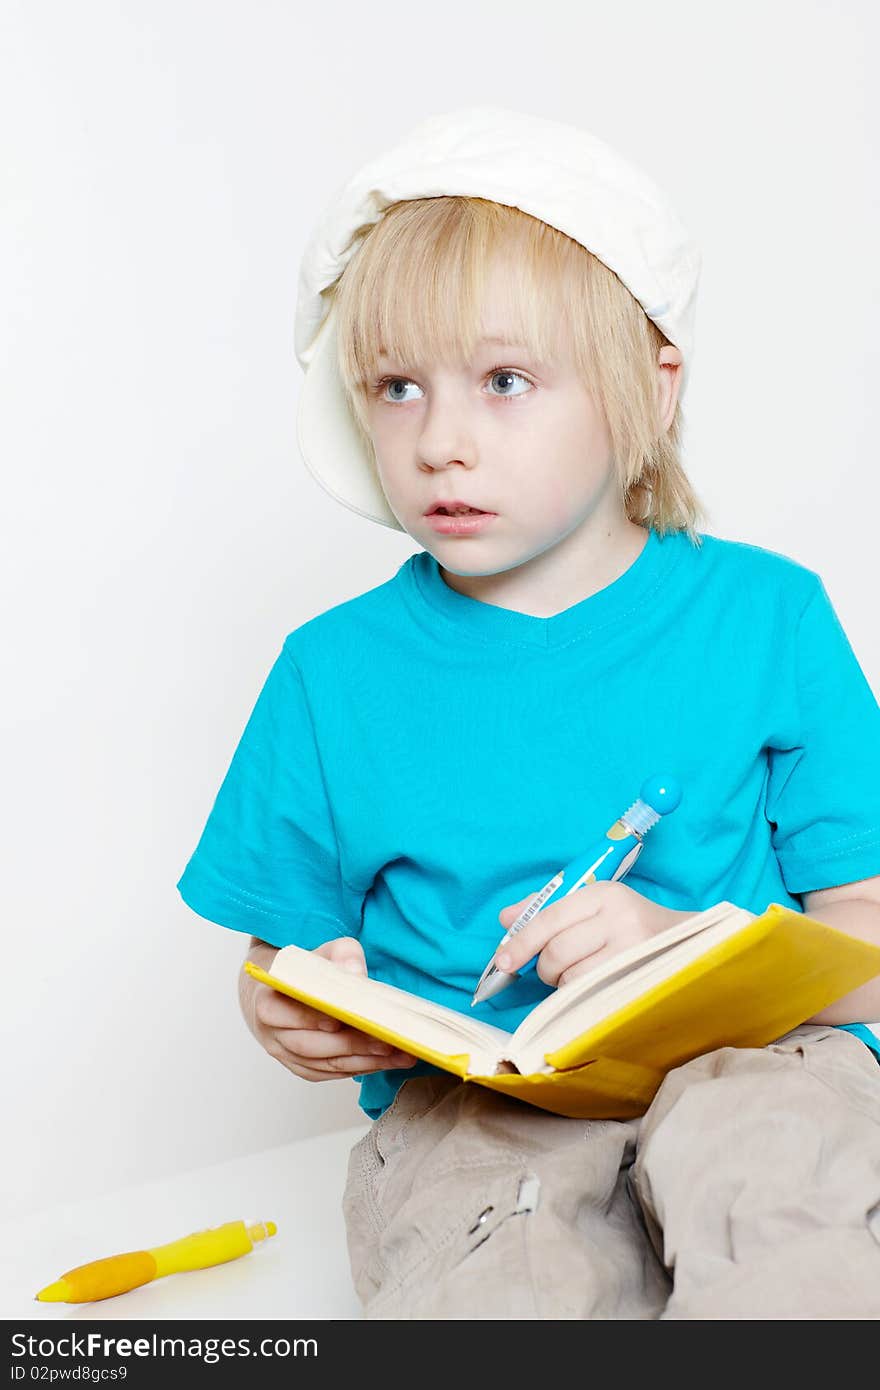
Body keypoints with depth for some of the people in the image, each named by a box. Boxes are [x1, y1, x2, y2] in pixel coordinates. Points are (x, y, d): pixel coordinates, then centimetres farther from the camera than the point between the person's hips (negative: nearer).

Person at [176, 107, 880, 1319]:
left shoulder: (766, 615, 2)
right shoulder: (334, 672, 4)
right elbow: (281, 958, 13)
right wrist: (295, 1020, -11)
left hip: (742, 1056, 1)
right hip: (465, 1104, 0)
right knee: (493, 1279, -33)